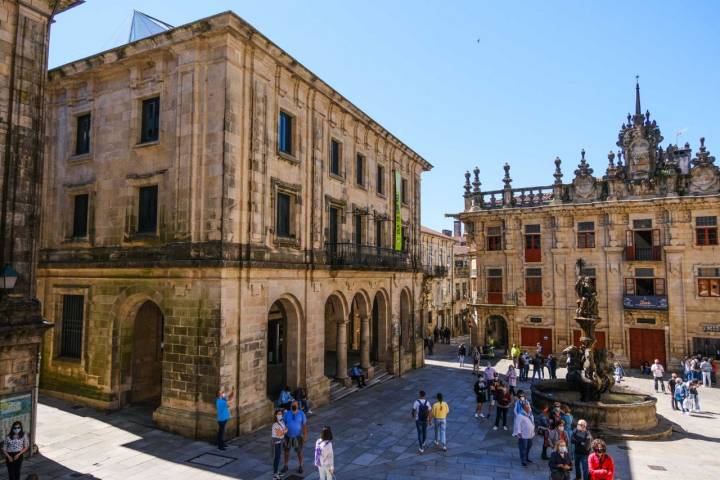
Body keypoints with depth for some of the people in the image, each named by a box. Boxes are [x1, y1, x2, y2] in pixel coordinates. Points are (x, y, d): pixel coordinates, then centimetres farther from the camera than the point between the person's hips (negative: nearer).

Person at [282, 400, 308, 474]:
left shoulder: (301, 414, -12)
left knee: (299, 451, 11)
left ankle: (300, 466, 30)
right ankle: (285, 466, 31)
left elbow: (304, 425, -7)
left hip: (298, 436, -1)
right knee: (286, 451, 13)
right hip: (288, 436, 1)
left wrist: (305, 436, -8)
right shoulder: (287, 413, -9)